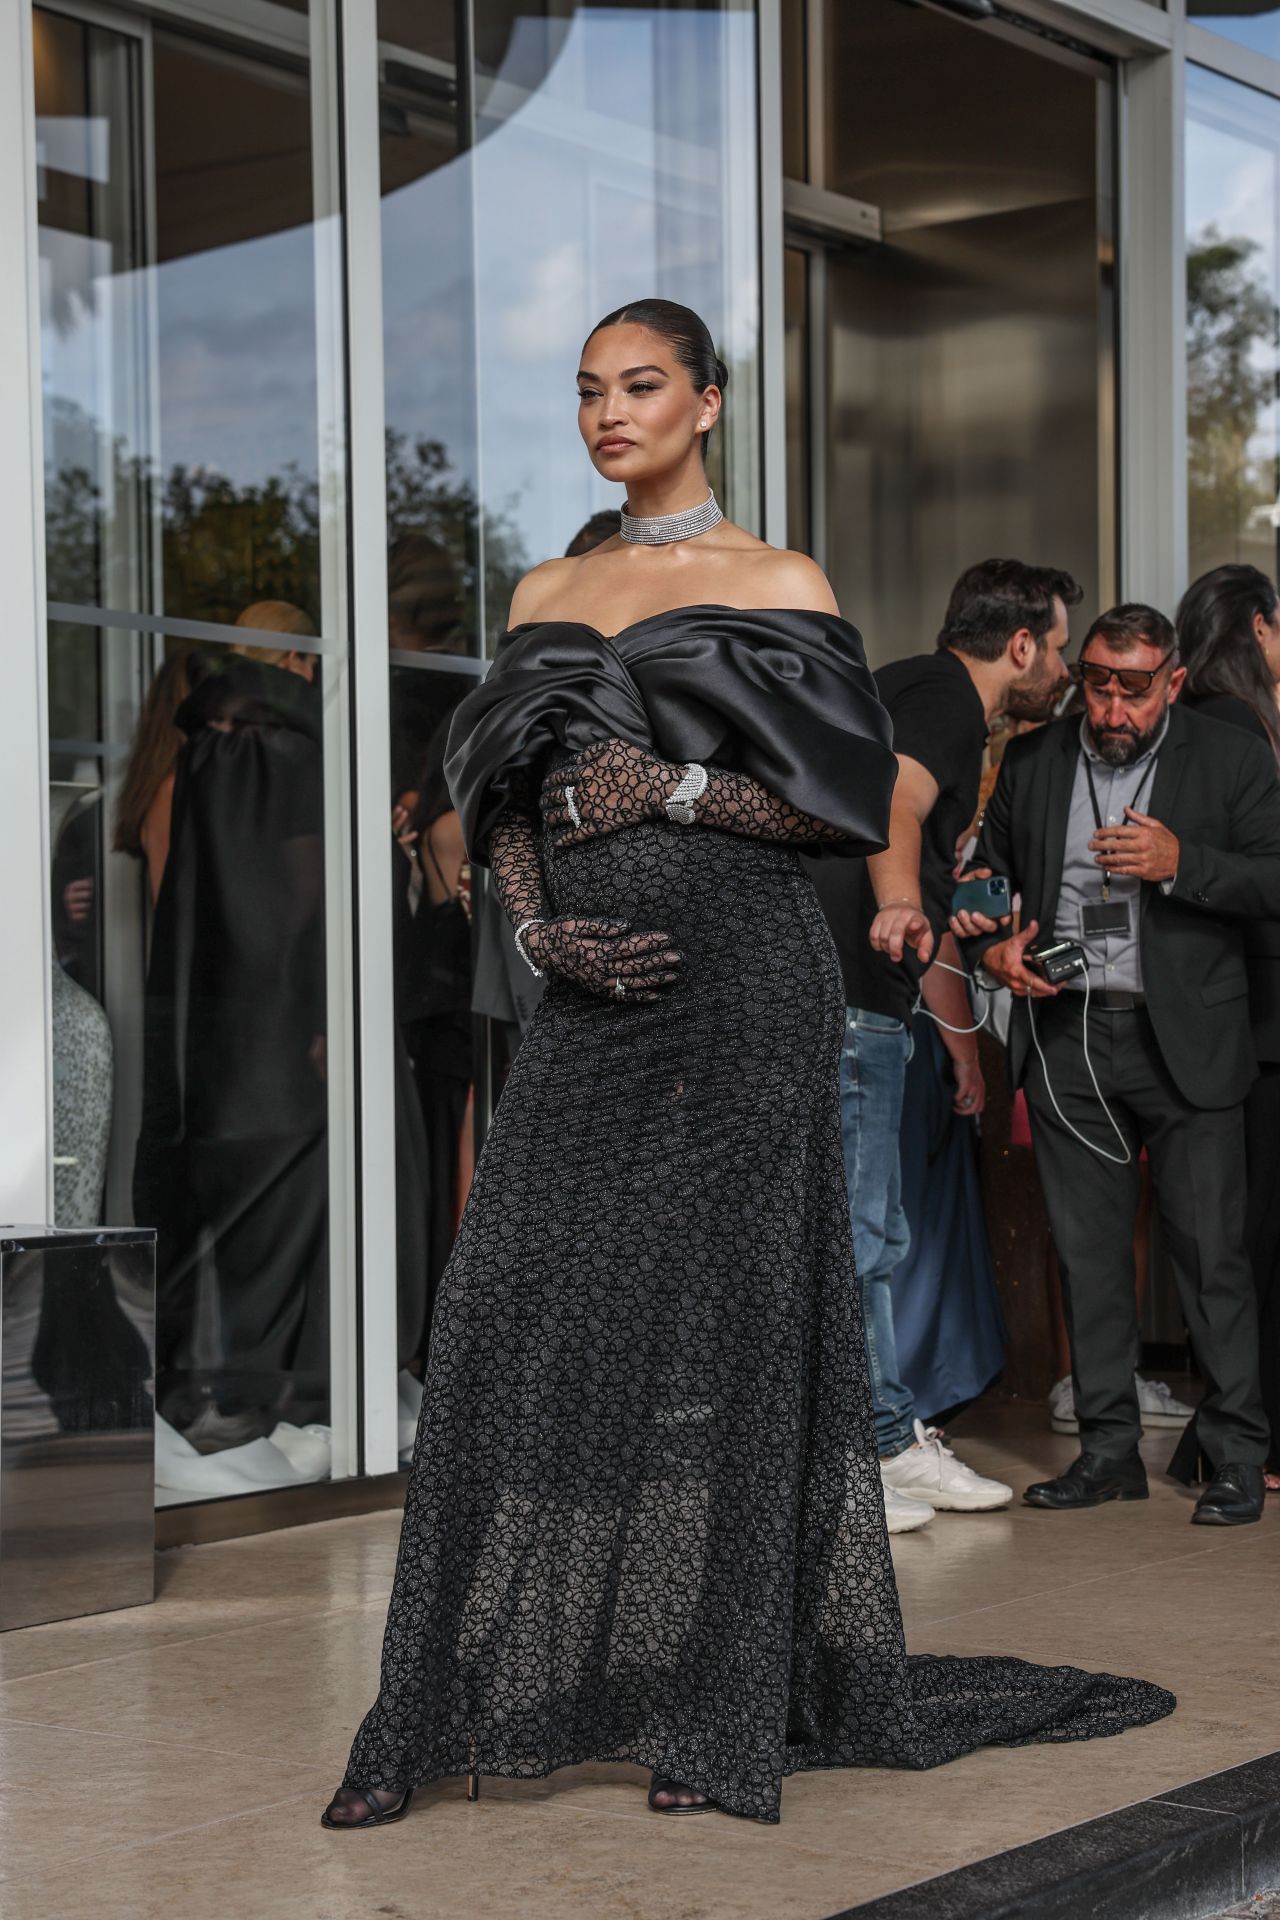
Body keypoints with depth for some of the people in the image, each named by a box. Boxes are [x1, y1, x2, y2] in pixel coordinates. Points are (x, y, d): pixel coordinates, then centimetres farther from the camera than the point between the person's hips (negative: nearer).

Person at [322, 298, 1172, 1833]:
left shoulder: (779, 585, 4)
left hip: (738, 986, -4)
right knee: (513, 1312, -3)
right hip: (588, 1002, 4)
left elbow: (852, 798, -2)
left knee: (714, 1316, -4)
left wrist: (670, 786, -12)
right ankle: (443, 1715, 2)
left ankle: (719, 1715, 5)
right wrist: (542, 930, -4)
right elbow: (502, 799, 14)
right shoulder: (544, 595, 17)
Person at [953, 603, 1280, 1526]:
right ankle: (1109, 1449, 16)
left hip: (1182, 1042, -3)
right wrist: (993, 946, 0)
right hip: (1066, 1037, 3)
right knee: (1089, 1252, 7)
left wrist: (1179, 861, -19)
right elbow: (989, 872, 20)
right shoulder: (1033, 761, 10)